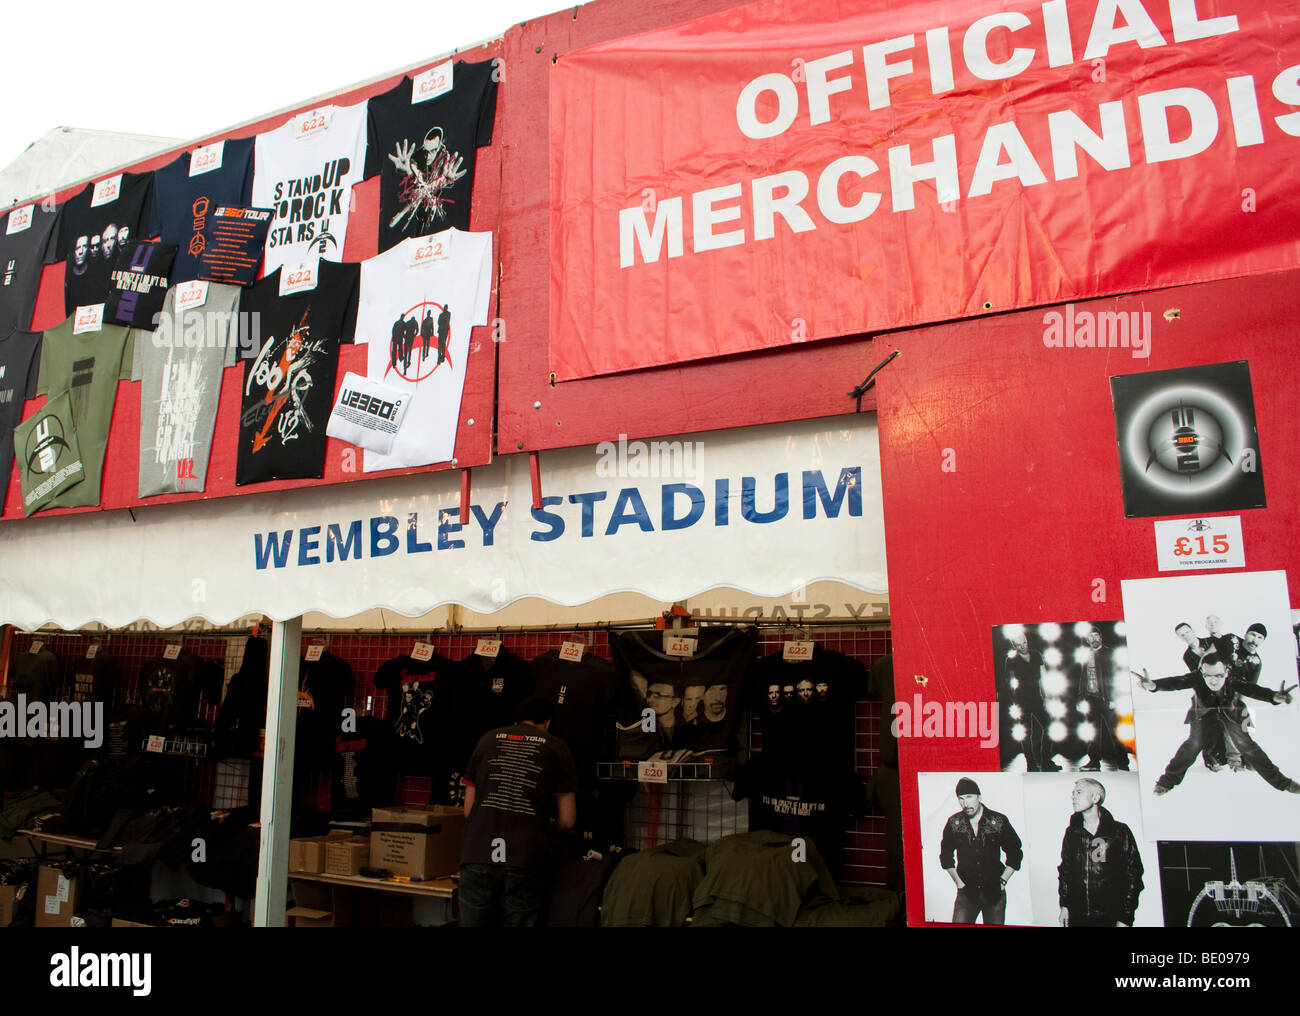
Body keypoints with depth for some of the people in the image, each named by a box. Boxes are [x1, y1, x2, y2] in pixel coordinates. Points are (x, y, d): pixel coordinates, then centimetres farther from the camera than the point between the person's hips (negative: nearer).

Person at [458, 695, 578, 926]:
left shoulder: (488, 739, 15)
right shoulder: (557, 748, 9)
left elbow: (468, 810, 16)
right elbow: (567, 820, 7)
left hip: (477, 854, 2)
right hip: (525, 861, -2)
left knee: (474, 923, 12)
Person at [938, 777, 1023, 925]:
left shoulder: (999, 821, -4)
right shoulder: (954, 823, -1)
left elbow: (1015, 854, 7)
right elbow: (946, 855, 13)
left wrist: (1002, 881, 2)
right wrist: (958, 881, 6)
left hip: (995, 892, 0)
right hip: (966, 892, 0)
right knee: (958, 924, -11)